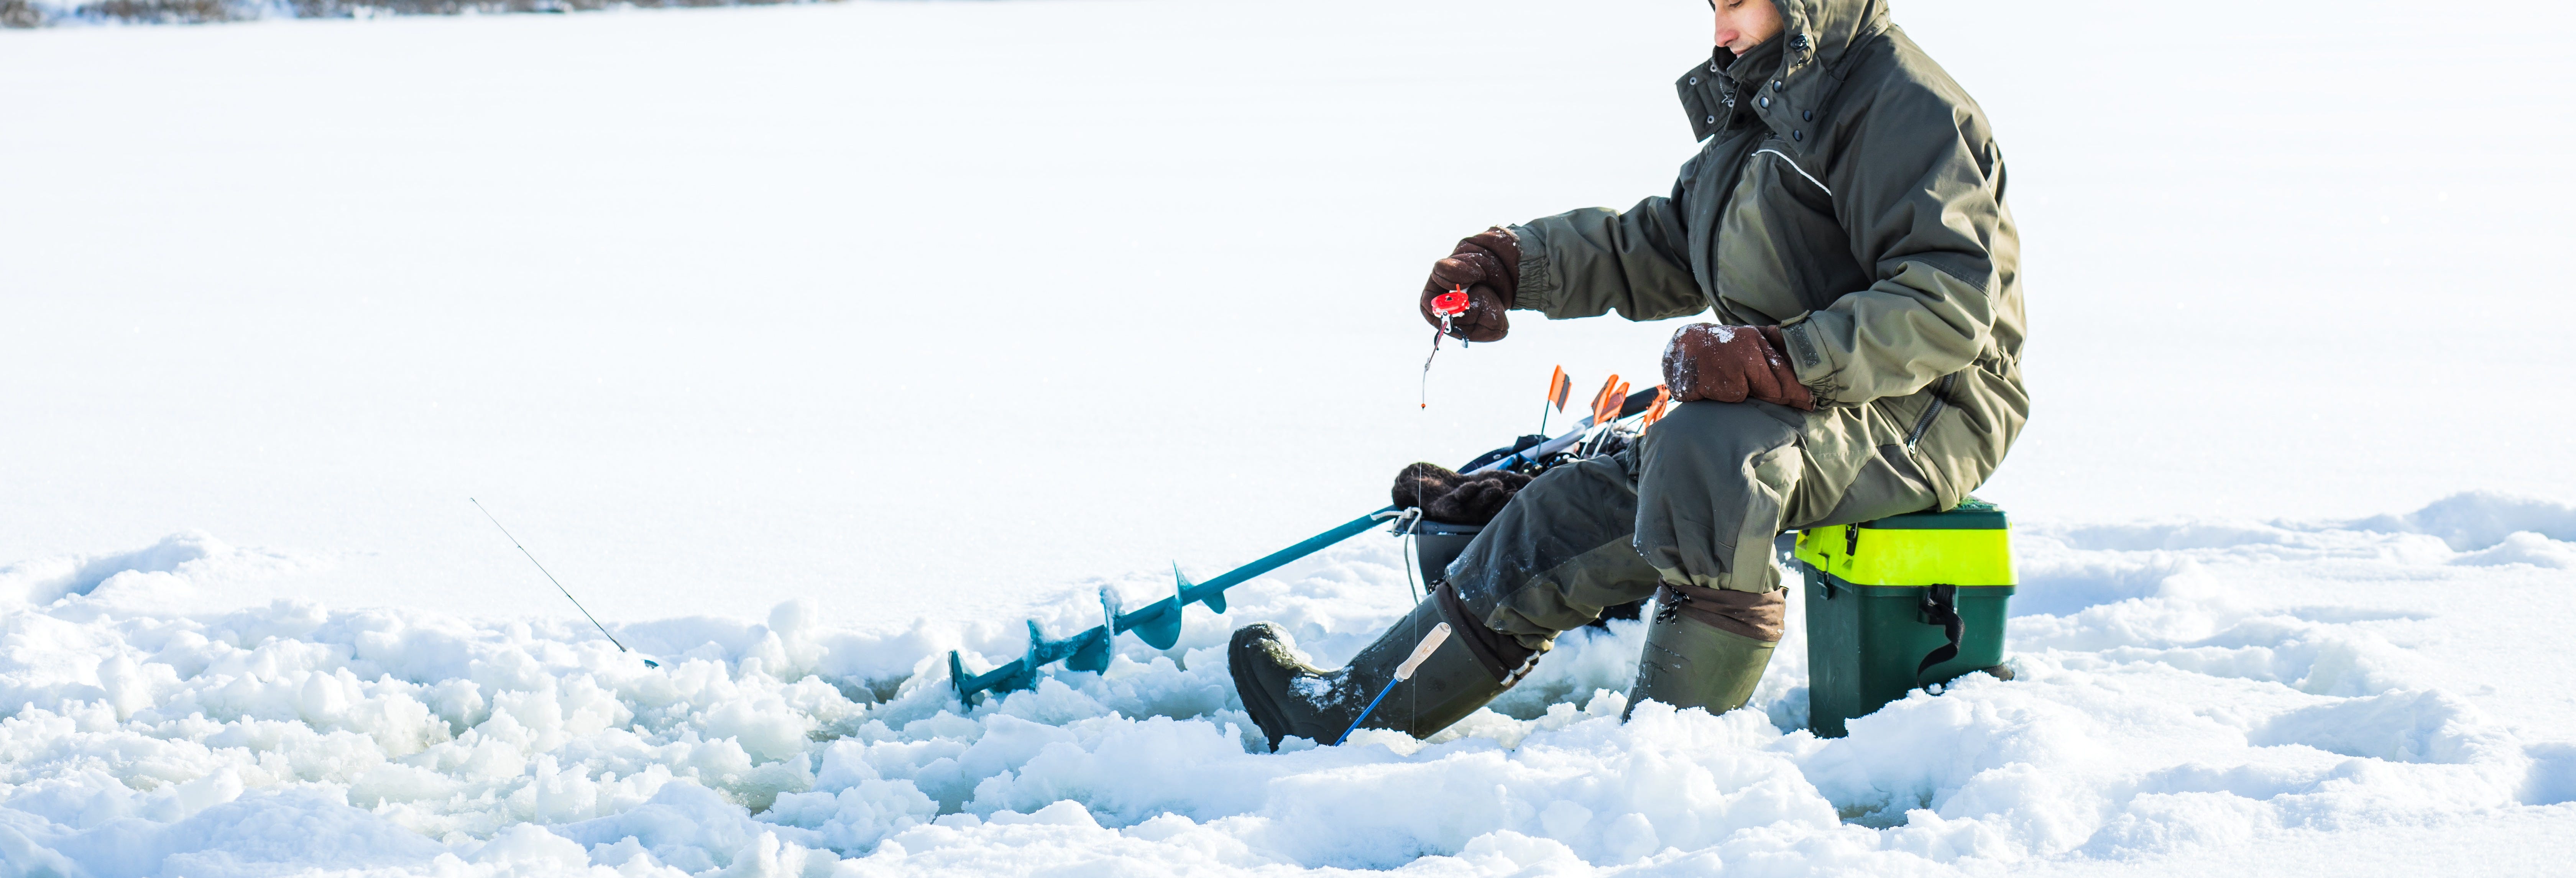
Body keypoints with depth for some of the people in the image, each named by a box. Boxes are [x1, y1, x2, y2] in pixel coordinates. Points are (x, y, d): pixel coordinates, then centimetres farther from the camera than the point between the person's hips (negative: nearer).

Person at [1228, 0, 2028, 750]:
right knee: (1572, 512, 0)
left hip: (1919, 416, -9)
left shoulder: (1905, 106, -13)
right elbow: (1658, 248, 23)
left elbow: (1951, 301, -23)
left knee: (1707, 446, -35)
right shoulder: (1760, 111, 18)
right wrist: (1512, 263, 10)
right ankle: (1352, 711, 6)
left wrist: (1780, 360, -31)